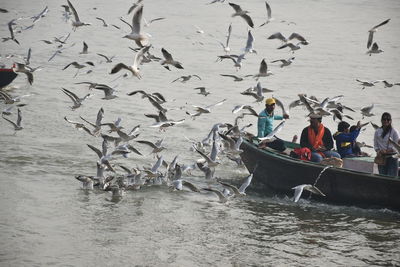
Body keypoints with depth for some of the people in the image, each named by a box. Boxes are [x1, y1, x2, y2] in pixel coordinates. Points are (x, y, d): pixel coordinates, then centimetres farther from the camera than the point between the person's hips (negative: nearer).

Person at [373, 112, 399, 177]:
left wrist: (386, 151, -20)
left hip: (392, 158, -4)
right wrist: (378, 150, -9)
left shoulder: (394, 132, -4)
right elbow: (375, 144, 13)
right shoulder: (377, 132, 8)